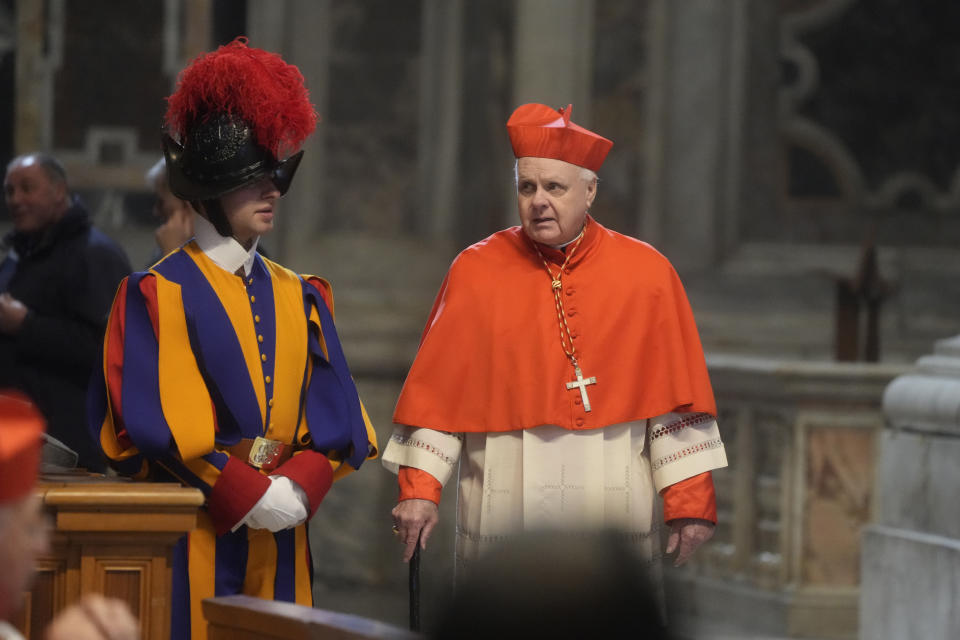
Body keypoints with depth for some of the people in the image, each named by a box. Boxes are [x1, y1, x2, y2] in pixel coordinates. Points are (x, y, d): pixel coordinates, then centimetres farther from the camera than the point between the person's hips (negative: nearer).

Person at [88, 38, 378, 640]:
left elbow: (337, 415, 7)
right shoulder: (158, 295, -3)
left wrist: (297, 489, -11)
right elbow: (158, 420, -11)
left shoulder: (302, 297, 14)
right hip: (194, 535, -5)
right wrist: (250, 493, -16)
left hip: (281, 542, 5)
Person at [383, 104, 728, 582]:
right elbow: (436, 394, 3)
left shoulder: (646, 274, 4)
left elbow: (677, 399, 4)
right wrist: (419, 489, -5)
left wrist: (689, 504, 1)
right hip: (503, 525, 0)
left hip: (615, 522, 0)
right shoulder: (476, 273, 3)